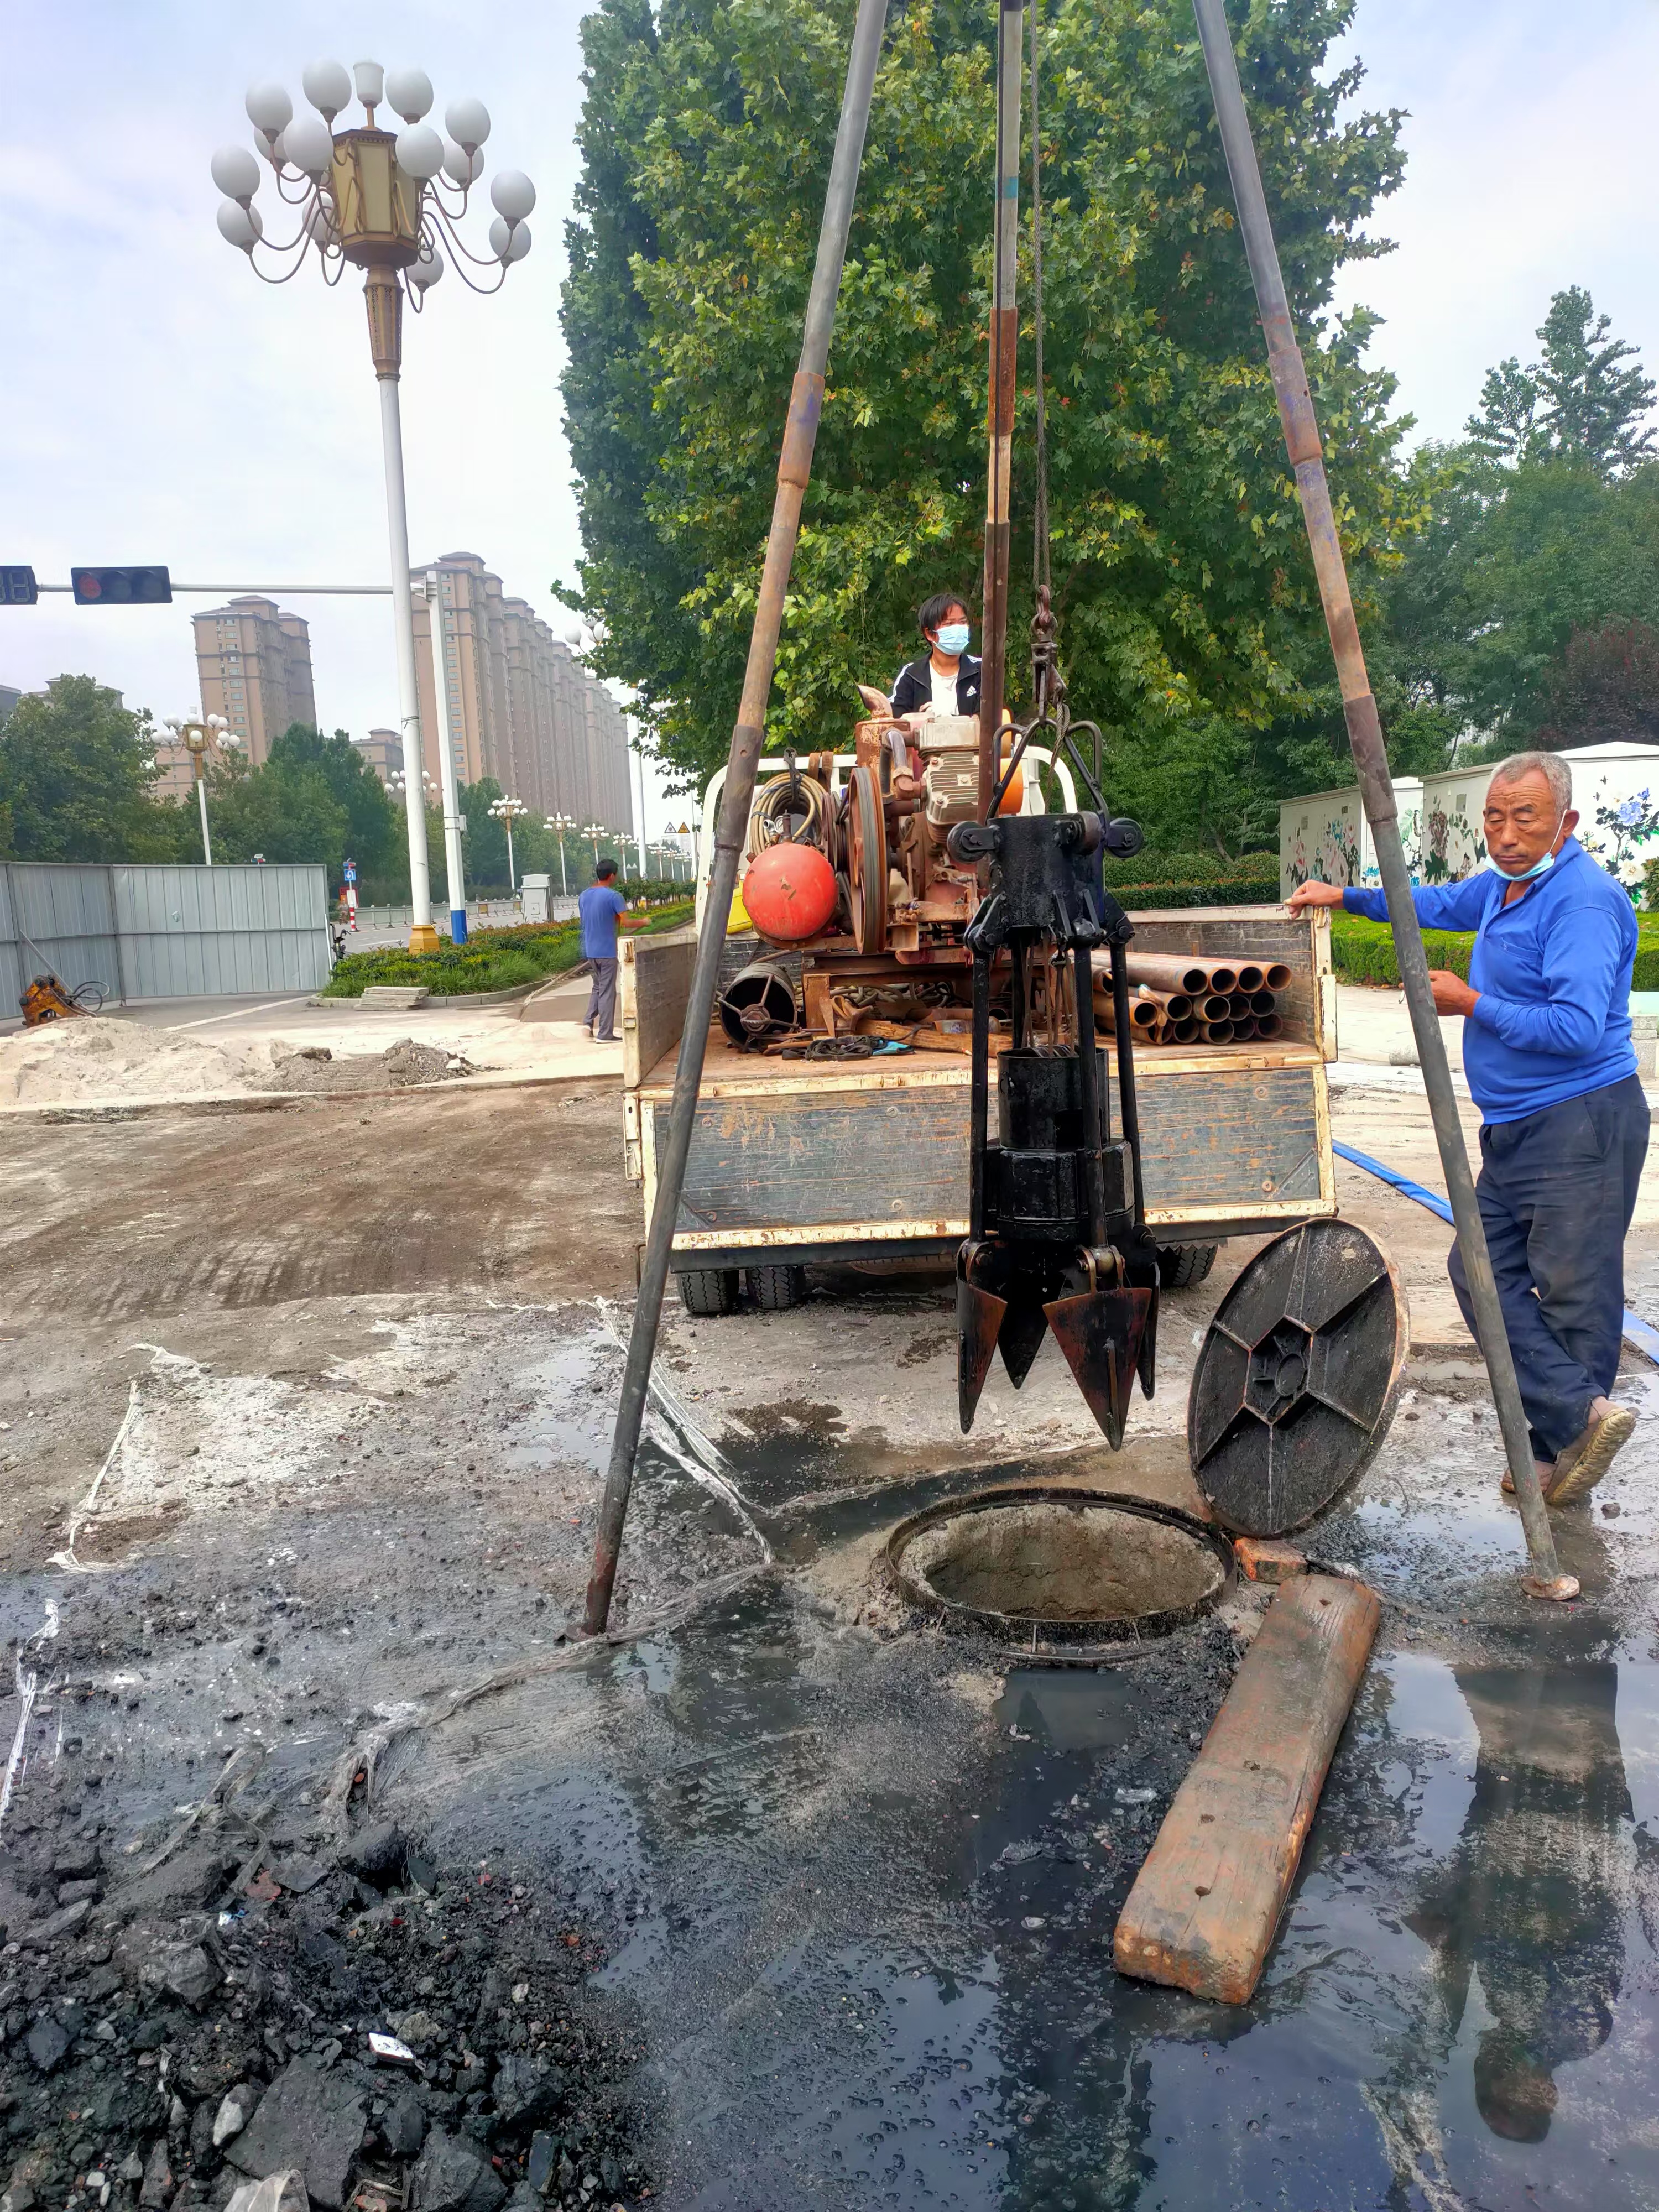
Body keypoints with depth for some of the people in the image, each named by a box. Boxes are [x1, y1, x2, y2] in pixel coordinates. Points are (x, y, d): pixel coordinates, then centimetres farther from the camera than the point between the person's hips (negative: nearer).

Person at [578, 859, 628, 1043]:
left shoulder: (584, 896, 7)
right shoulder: (613, 896, -14)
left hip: (590, 951, 6)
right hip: (607, 951, -6)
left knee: (598, 986, 21)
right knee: (607, 991, 0)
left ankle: (588, 1021, 6)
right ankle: (605, 1034, 2)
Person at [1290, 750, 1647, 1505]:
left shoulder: (1582, 900, -17)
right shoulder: (1504, 885, 13)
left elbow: (1577, 1027, -26)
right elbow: (1436, 903, 35)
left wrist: (1472, 1004, -16)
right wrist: (1345, 895, 33)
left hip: (1581, 1124, -10)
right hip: (1516, 1126, 10)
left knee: (1573, 1292, -3)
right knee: (1483, 1272, 6)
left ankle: (1560, 1444, 4)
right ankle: (1582, 1416, 7)